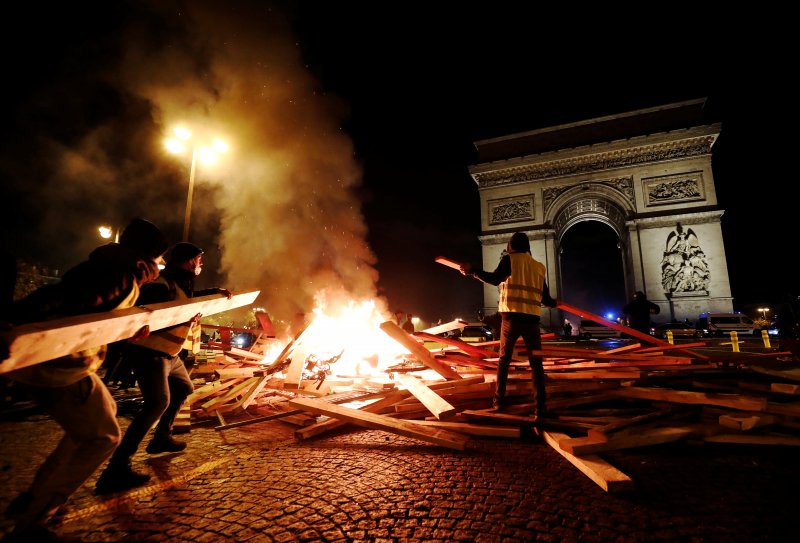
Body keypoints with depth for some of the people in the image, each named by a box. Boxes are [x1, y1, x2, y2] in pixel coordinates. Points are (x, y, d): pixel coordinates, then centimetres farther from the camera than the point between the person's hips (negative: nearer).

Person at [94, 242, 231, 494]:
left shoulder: (182, 283, 11)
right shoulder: (162, 284, -20)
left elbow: (192, 297, 30)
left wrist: (216, 291, 14)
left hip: (169, 353, 11)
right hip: (150, 351, -11)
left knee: (184, 388, 25)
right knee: (158, 402, -23)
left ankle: (161, 438, 37)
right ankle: (116, 470, -21)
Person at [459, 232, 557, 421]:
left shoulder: (510, 259, 4)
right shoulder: (540, 267, 16)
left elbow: (494, 279, -13)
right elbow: (545, 299, 16)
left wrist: (472, 271, -3)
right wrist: (555, 302, 39)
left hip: (512, 316, -2)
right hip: (532, 318, 2)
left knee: (504, 359, 13)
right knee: (536, 364, 4)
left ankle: (499, 400, 16)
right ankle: (539, 410, 0)